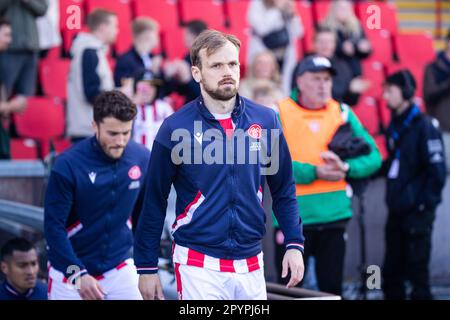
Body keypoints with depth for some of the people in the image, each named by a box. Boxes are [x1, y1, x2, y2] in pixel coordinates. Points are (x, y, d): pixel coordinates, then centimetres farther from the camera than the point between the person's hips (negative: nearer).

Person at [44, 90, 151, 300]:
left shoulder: (142, 159, -6)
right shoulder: (68, 165, -17)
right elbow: (53, 226, -15)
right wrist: (78, 275, -23)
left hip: (120, 269, 3)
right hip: (69, 272, -3)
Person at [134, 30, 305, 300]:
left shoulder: (266, 120, 2)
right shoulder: (176, 128, -6)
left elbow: (283, 190, 10)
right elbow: (154, 202, -1)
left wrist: (294, 245, 1)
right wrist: (147, 267, 0)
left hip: (251, 265, 3)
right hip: (198, 265, -3)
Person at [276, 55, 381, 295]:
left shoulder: (343, 113, 8)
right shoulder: (280, 114, -3)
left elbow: (373, 157, 5)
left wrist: (346, 168, -14)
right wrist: (314, 172, -21)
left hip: (335, 215, 3)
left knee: (332, 287, 9)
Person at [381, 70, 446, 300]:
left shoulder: (424, 126, -11)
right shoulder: (395, 126, 13)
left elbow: (437, 171, -15)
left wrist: (424, 204, -14)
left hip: (417, 213, -8)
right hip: (397, 212, 8)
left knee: (417, 273, -4)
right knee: (391, 273, 11)